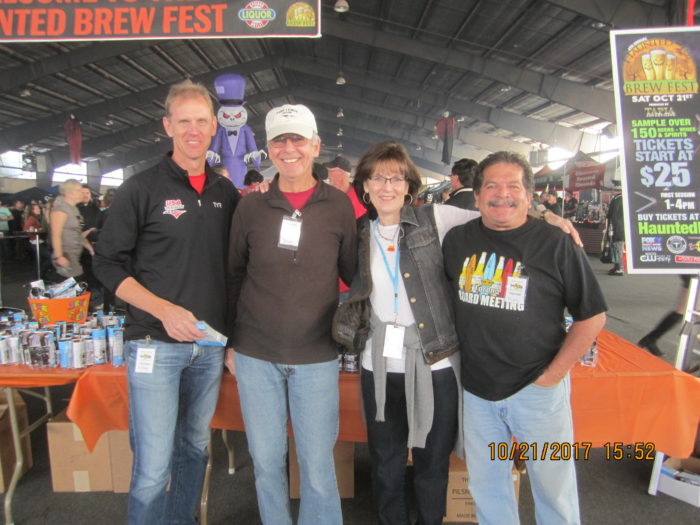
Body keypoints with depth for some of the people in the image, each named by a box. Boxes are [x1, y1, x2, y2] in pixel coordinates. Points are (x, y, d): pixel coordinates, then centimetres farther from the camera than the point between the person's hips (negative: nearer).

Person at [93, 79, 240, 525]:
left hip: (210, 345, 5)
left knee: (195, 447, 18)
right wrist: (164, 310, -16)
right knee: (153, 466, -1)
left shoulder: (226, 192, 7)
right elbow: (109, 265, -5)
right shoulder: (142, 189, -5)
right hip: (155, 345, -4)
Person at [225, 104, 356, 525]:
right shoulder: (251, 207, -1)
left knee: (318, 464, 8)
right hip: (255, 355, 2)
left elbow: (354, 274, 6)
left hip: (316, 357, -1)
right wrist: (230, 341, 9)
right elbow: (234, 276, 8)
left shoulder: (340, 206, -3)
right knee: (266, 459, 15)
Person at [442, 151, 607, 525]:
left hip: (536, 388, -3)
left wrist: (554, 374, -9)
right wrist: (454, 350, 5)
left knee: (553, 485, 12)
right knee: (485, 485, 18)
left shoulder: (556, 244, -8)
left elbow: (592, 316, -5)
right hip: (476, 388, 3)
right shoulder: (456, 241, 2)